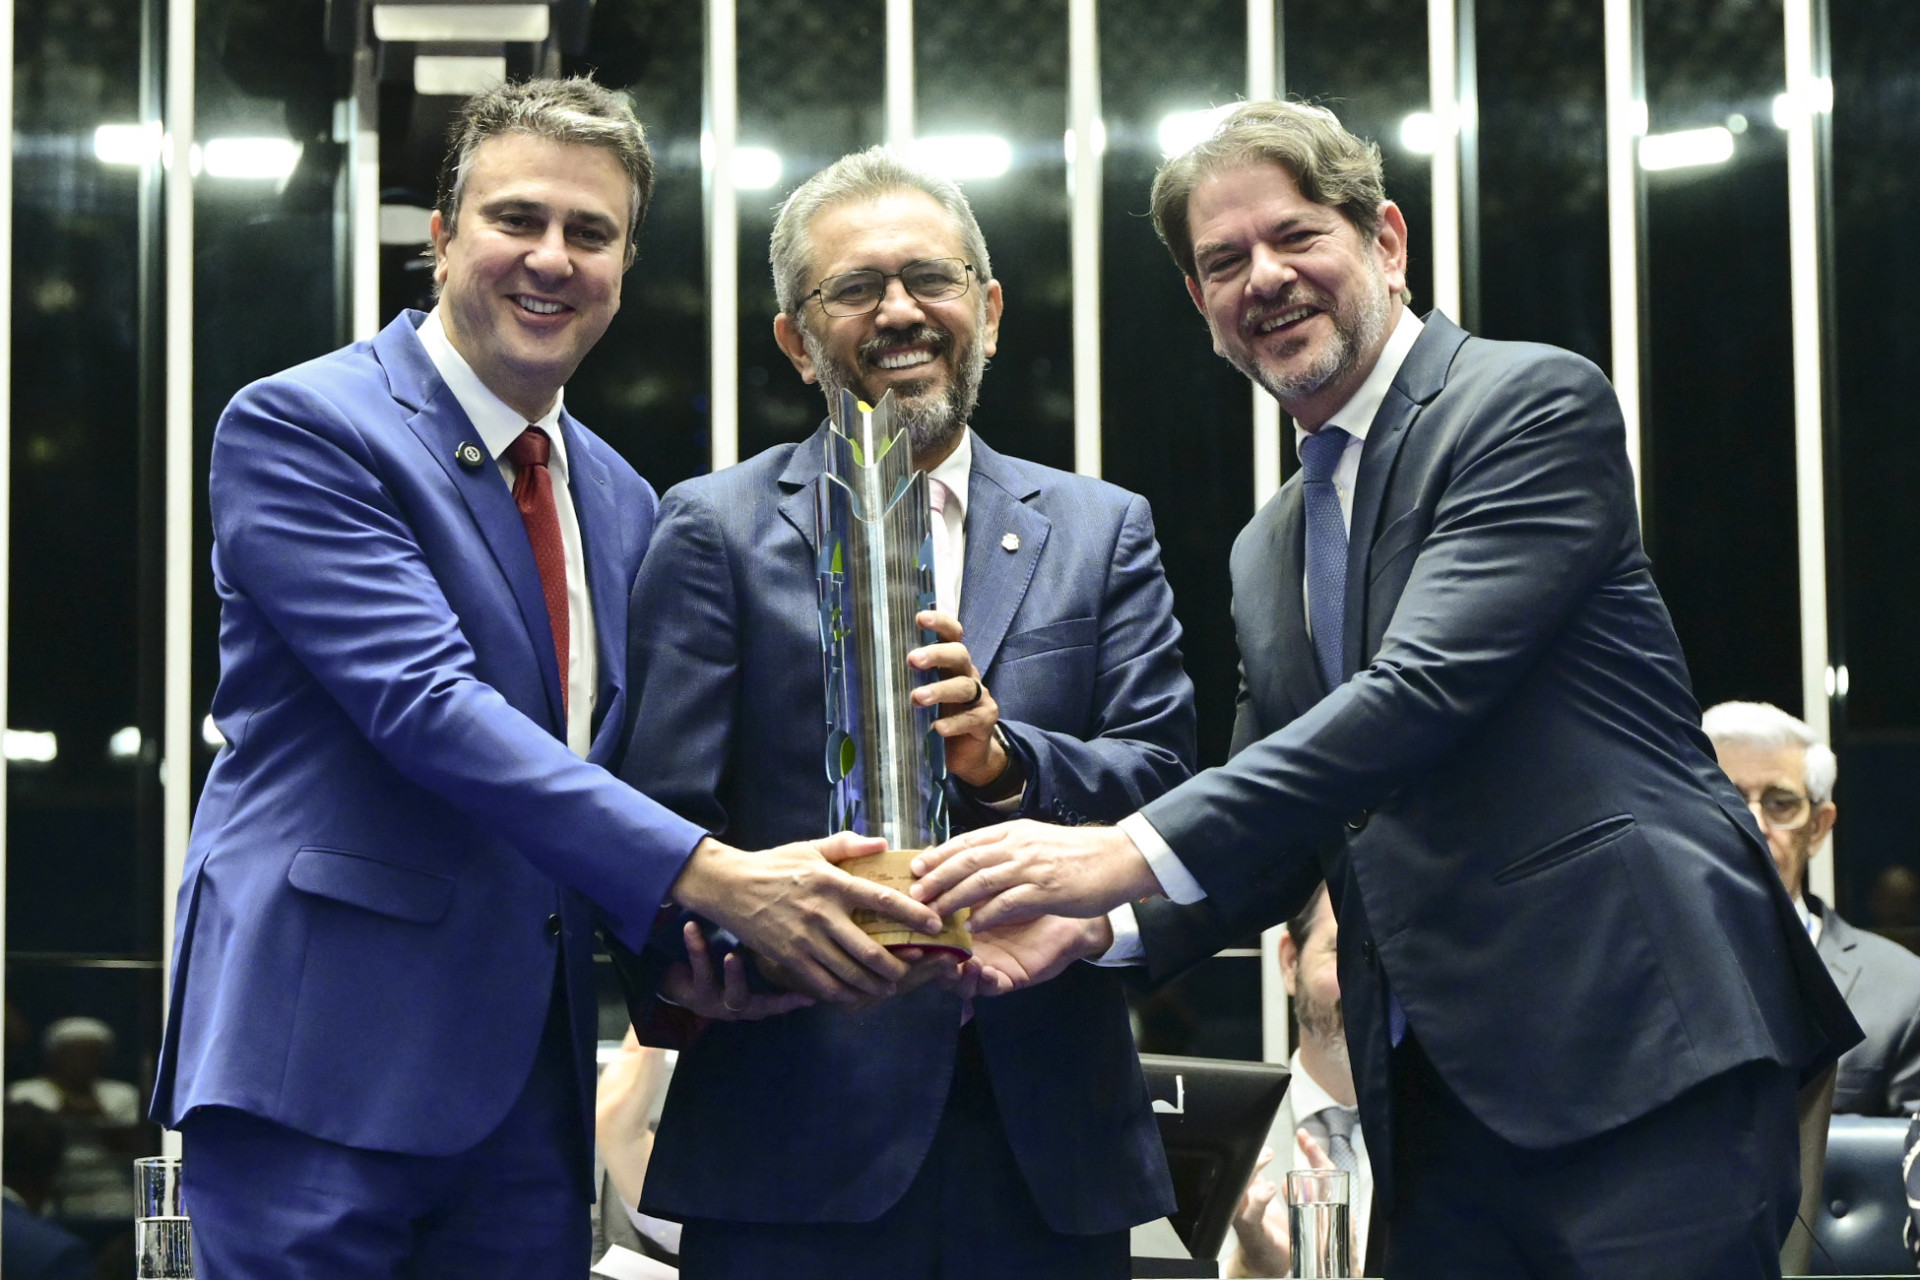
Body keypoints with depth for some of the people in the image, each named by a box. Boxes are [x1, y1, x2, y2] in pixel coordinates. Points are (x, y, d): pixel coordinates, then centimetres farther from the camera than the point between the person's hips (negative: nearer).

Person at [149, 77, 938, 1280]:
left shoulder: (621, 503, 16)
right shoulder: (297, 428, -7)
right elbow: (427, 702, -19)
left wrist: (688, 954, 2)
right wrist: (711, 877, -26)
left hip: (529, 1078, 7)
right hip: (324, 1052, -6)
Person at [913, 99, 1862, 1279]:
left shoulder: (1538, 403, -4)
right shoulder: (1268, 556, 20)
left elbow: (1426, 688, -18)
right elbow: (1269, 862, 19)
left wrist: (1134, 855, -21)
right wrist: (1095, 922, -3)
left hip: (1642, 1053, -7)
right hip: (1440, 1090, 7)